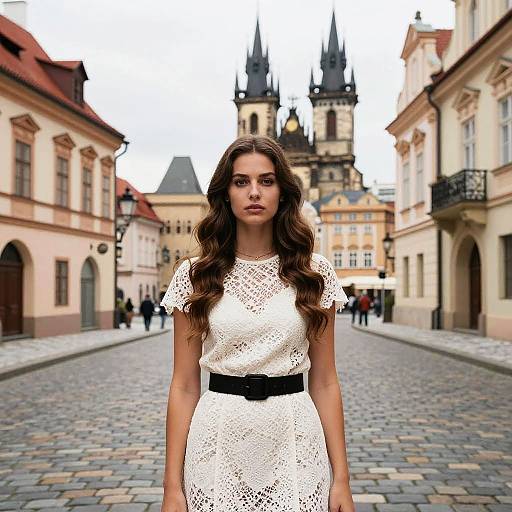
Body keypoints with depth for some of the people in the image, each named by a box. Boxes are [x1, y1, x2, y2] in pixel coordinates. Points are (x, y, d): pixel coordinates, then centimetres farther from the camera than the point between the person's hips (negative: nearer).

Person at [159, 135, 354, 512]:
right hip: (219, 445, 0)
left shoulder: (315, 272, 1)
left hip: (294, 443, 0)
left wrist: (341, 478, -1)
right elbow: (184, 386, 0)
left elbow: (325, 382, 3)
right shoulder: (195, 275, 0)